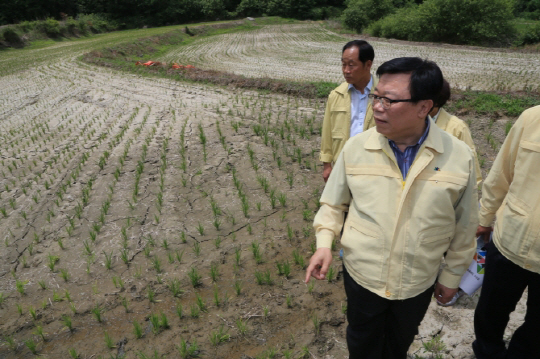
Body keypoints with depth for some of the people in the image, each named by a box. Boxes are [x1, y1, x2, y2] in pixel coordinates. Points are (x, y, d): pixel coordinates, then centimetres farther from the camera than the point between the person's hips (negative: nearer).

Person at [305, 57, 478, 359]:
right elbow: (333, 203, -1)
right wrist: (324, 242, -15)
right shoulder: (356, 147, -14)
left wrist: (452, 276, 6)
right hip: (362, 274, 0)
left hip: (419, 282, 1)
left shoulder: (460, 157, -15)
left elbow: (464, 226, -2)